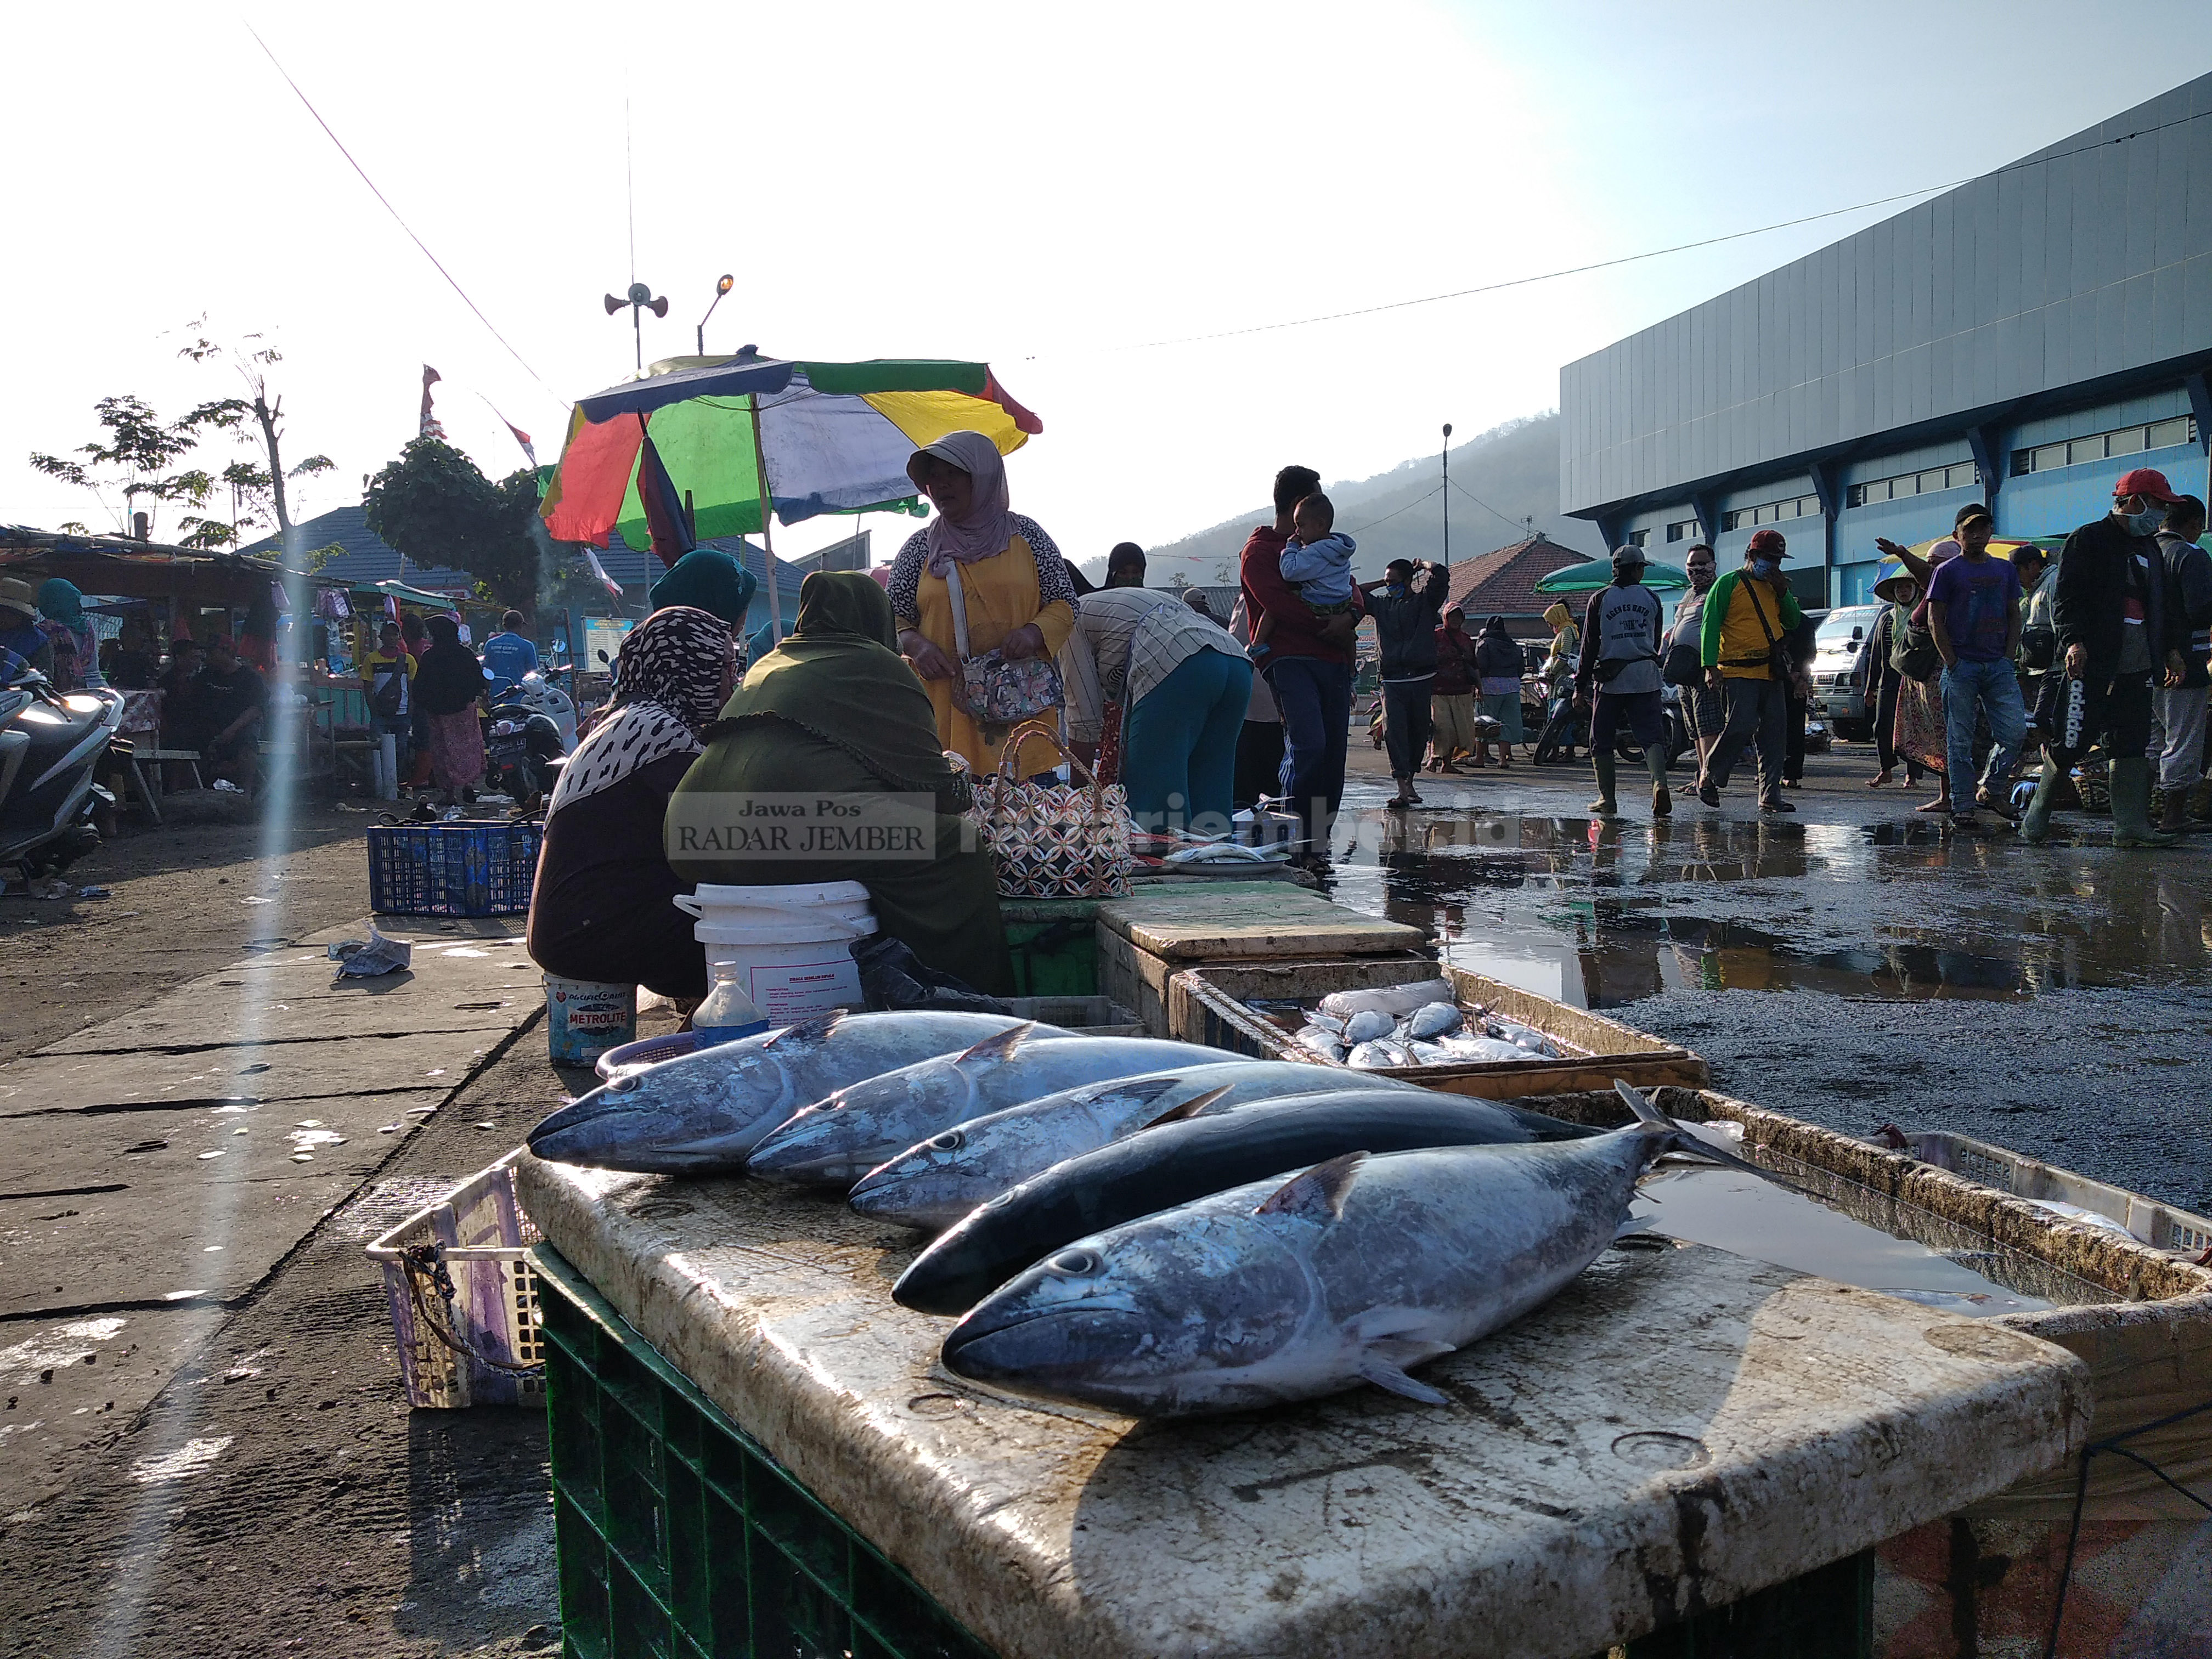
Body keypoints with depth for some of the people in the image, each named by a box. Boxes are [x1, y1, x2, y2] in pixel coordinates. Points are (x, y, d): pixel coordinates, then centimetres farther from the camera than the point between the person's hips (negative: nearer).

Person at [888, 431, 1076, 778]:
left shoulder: (1024, 534, 9)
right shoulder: (919, 547, 12)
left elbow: (1064, 603, 11)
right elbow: (894, 617, 15)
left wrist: (1035, 632, -9)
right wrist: (915, 645, -6)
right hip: (944, 703, 1)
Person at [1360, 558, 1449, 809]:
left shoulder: (1425, 602, 6)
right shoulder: (1382, 604, 15)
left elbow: (1441, 575, -8)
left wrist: (1423, 565, 10)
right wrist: (1381, 584, 15)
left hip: (1422, 677, -1)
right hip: (1392, 679, 1)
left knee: (1418, 731, 6)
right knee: (1393, 730, -13)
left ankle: (1409, 782, 21)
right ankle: (1403, 788, -18)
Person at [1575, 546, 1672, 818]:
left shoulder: (1600, 599, 2)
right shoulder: (1651, 598, 8)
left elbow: (1590, 645, 0)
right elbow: (1657, 643, 14)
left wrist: (1581, 684, 3)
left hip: (1610, 680, -1)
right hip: (1646, 678, 1)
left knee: (1602, 740, 8)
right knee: (1652, 735, -1)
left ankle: (1607, 798, 6)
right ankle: (1660, 783, -25)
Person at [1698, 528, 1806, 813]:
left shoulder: (1776, 586, 19)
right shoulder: (1729, 583, 0)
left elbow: (1793, 622, 17)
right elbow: (1710, 626, -5)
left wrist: (1783, 592, 2)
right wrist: (1711, 667, -13)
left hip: (1772, 673, 7)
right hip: (1738, 671, -6)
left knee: (1775, 735, 2)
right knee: (1742, 725, -18)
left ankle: (1770, 796, 6)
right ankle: (1710, 777, 1)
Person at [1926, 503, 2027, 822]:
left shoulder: (2005, 569, 16)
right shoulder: (1948, 571, 3)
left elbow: (2014, 617, 16)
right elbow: (1935, 620, -2)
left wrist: (2008, 658, 4)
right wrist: (1952, 663, -9)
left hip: (1999, 666, 4)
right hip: (1961, 666, -4)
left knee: (2015, 731, -5)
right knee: (1960, 740, -1)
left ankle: (1990, 789, 13)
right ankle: (1962, 804, 4)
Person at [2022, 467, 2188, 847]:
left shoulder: (2151, 548, 21)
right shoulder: (2088, 540, -2)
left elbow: (2163, 606, 28)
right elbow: (2065, 597, -10)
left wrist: (2172, 649, 20)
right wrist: (2073, 641, -22)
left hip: (2137, 666, 7)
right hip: (2093, 662, -7)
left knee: (2132, 745, 3)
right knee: (2072, 740, -7)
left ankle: (2131, 825, 3)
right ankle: (2036, 817, 7)